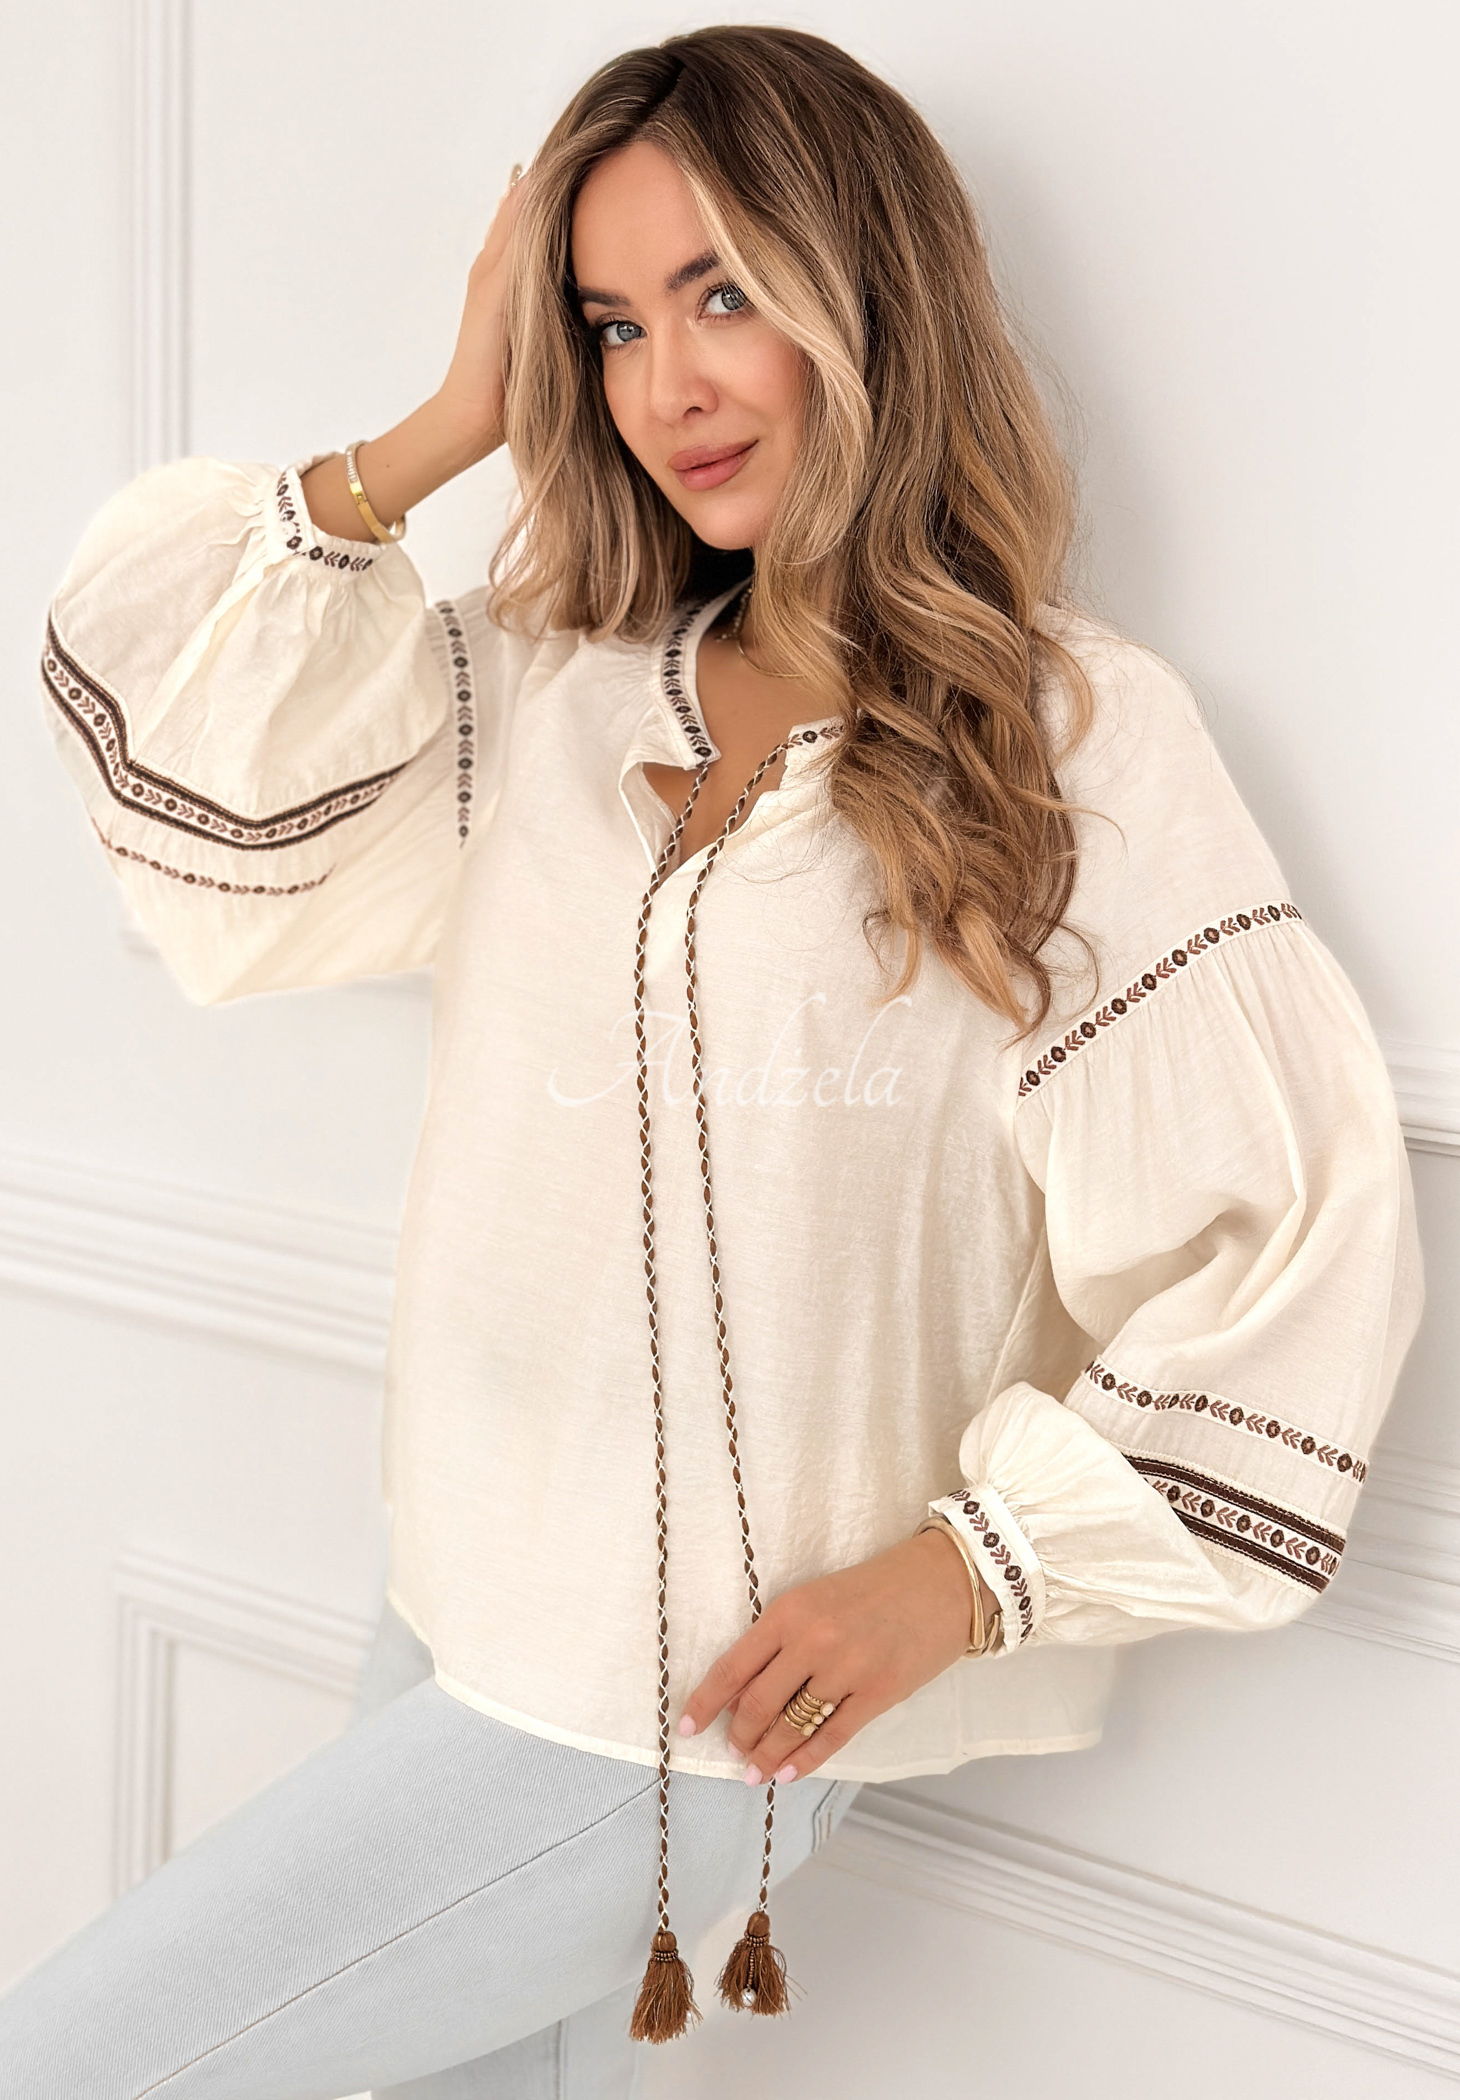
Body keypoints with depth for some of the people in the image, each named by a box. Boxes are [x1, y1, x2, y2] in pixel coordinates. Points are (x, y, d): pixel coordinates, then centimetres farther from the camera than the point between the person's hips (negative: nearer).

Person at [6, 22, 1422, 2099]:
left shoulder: (1075, 736, -9)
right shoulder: (548, 696, 7)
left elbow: (1298, 1231, -11)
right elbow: (171, 730, 0)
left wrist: (965, 1571, -13)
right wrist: (455, 424, 0)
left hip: (699, 1691, -5)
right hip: (462, 1603, 5)